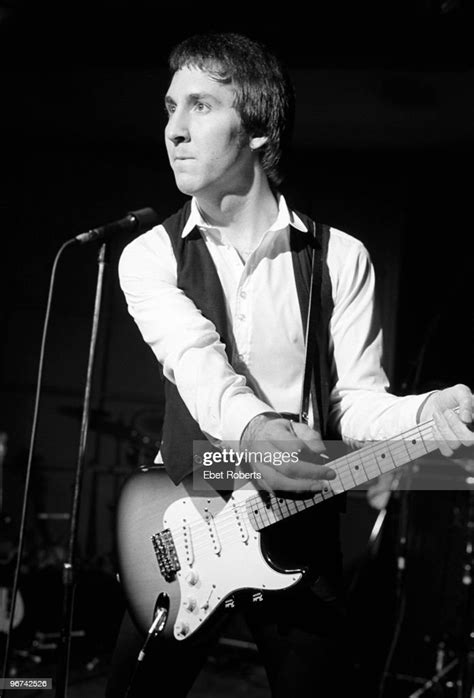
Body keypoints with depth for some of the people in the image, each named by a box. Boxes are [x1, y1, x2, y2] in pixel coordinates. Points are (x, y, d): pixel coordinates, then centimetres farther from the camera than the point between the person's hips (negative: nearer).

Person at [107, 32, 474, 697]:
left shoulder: (341, 259, 0)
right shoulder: (150, 256, -1)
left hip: (300, 523, 0)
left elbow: (355, 398, -4)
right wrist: (253, 429, -40)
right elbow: (197, 362, -19)